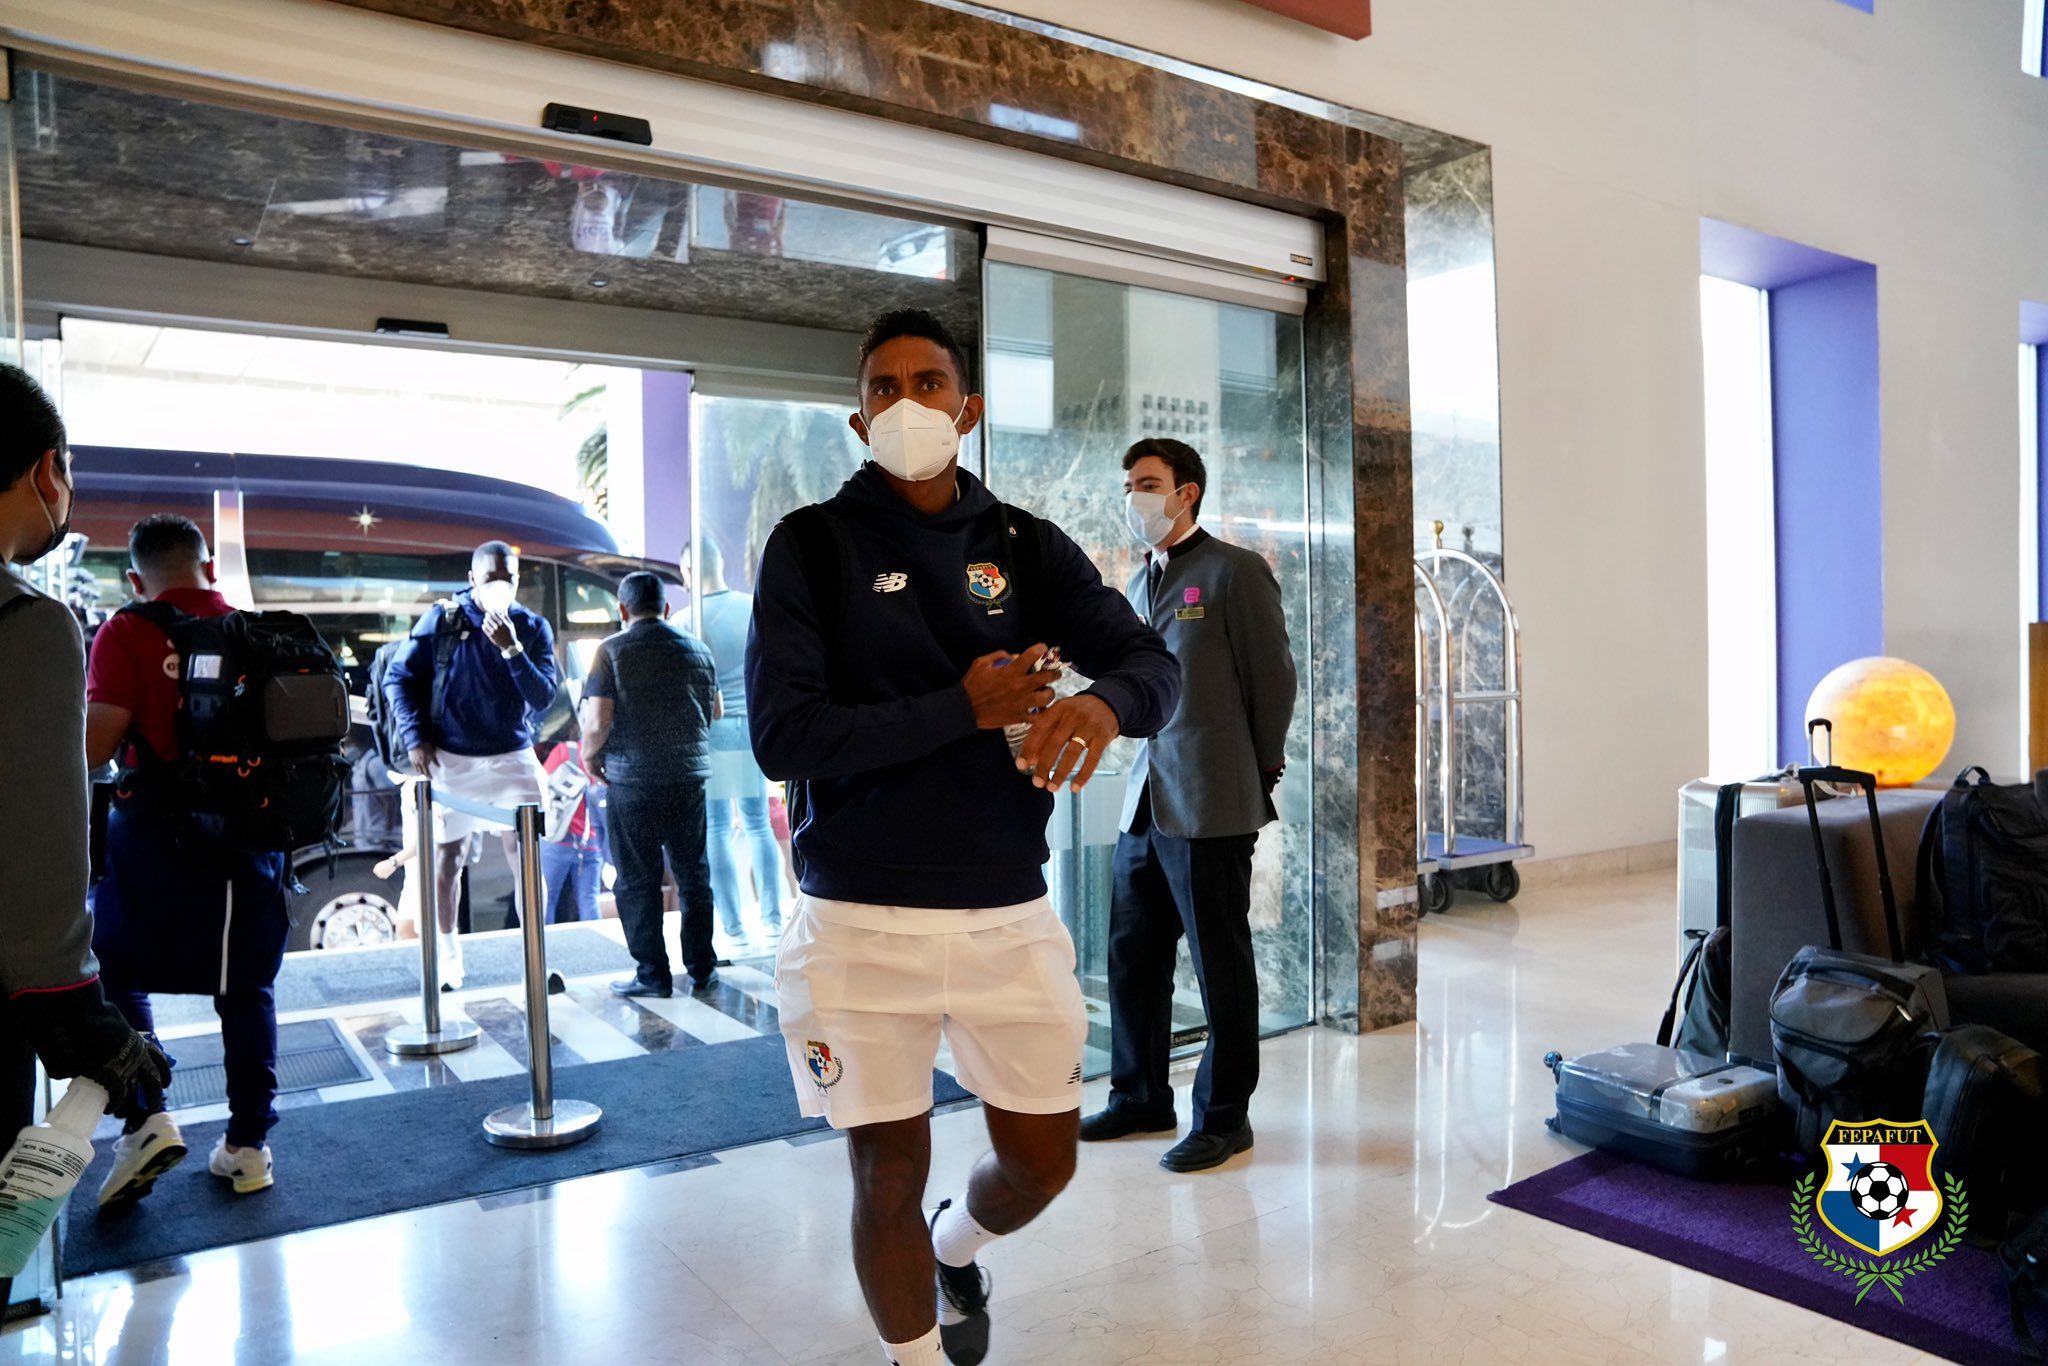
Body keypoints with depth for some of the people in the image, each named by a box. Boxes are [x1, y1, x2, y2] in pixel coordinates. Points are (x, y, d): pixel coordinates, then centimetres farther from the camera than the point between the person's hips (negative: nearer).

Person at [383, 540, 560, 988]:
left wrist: (511, 648, -21)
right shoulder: (442, 618, -3)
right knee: (446, 858, 8)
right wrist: (415, 738, -8)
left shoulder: (533, 627, -1)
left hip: (512, 758, 1)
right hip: (450, 759, 0)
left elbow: (543, 698, -9)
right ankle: (448, 956, 23)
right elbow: (398, 678, 1)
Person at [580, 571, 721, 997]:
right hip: (690, 776, 4)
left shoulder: (612, 650, -8)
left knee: (637, 881, 5)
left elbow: (597, 722, -15)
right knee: (694, 875, 13)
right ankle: (701, 969, 19)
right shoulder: (697, 649, 6)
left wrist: (589, 755, 4)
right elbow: (715, 712, 16)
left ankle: (652, 974, 10)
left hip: (632, 781, -4)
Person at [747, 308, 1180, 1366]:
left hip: (1009, 913, 3)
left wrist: (1104, 702, -27)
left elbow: (1152, 660, -3)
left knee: (1041, 1161, 12)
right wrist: (961, 708, -18)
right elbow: (781, 735, -11)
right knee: (889, 1176, 9)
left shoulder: (1027, 548, 7)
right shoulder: (811, 547, -2)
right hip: (860, 922, -2)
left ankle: (954, 1249, 47)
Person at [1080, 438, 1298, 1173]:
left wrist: (1257, 776, -1)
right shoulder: (1139, 583, 16)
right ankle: (1140, 1097, 29)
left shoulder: (1234, 570, -6)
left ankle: (1223, 1117, 17)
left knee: (1221, 967, 4)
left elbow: (1274, 678, -5)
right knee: (1132, 958, 13)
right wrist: (1149, 768, 12)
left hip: (1210, 807, -7)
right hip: (1144, 803, 7)